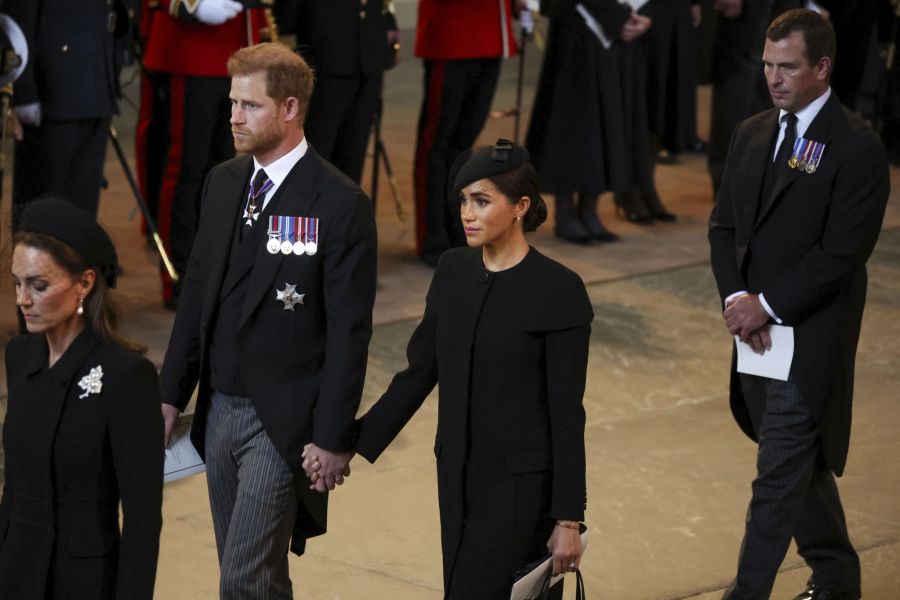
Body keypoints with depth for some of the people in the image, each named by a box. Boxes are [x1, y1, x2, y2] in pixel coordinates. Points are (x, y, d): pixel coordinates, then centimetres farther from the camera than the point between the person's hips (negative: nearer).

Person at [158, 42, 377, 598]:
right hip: (219, 409, 7)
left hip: (282, 421, -7)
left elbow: (349, 333, -13)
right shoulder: (223, 182, 8)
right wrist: (172, 396, 12)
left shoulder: (341, 204, -13)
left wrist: (332, 441, -14)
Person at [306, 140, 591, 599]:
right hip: (457, 479, 6)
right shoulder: (453, 271, 5)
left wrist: (568, 518, -11)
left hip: (520, 486, -6)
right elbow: (419, 372, 10)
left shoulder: (558, 290, -13)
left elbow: (566, 411, -12)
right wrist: (350, 443, 2)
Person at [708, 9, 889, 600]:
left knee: (779, 476, -7)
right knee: (803, 464, 19)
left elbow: (840, 254, -17)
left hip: (811, 341, -7)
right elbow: (724, 225, 11)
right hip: (756, 330, 7)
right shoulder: (752, 134, 10)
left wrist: (766, 306, -17)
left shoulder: (857, 148, -13)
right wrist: (736, 296, -6)